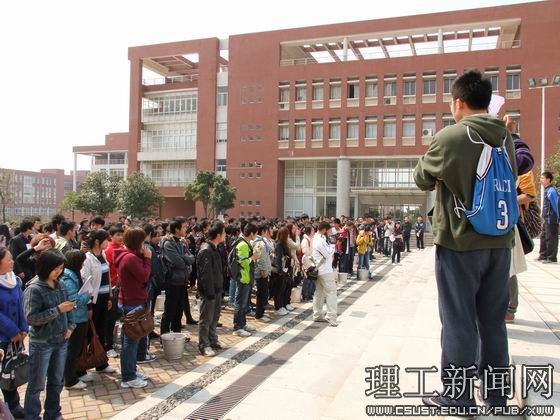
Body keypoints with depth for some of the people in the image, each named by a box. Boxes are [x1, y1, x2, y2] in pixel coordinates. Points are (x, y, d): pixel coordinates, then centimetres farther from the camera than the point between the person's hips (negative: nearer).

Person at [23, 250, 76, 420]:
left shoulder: (61, 285, 1)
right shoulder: (33, 289, -16)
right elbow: (31, 317, -20)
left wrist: (70, 326, -2)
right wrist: (58, 310, -25)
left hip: (61, 341, 6)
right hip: (41, 343, -6)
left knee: (57, 381, 18)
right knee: (36, 384, 9)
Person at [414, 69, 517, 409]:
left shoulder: (449, 137, -14)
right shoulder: (505, 137, 6)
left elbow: (422, 179, -1)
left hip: (460, 242, -6)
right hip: (499, 241, 6)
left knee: (459, 322, 4)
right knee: (493, 320, 15)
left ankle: (458, 396, 14)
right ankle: (496, 392, 28)